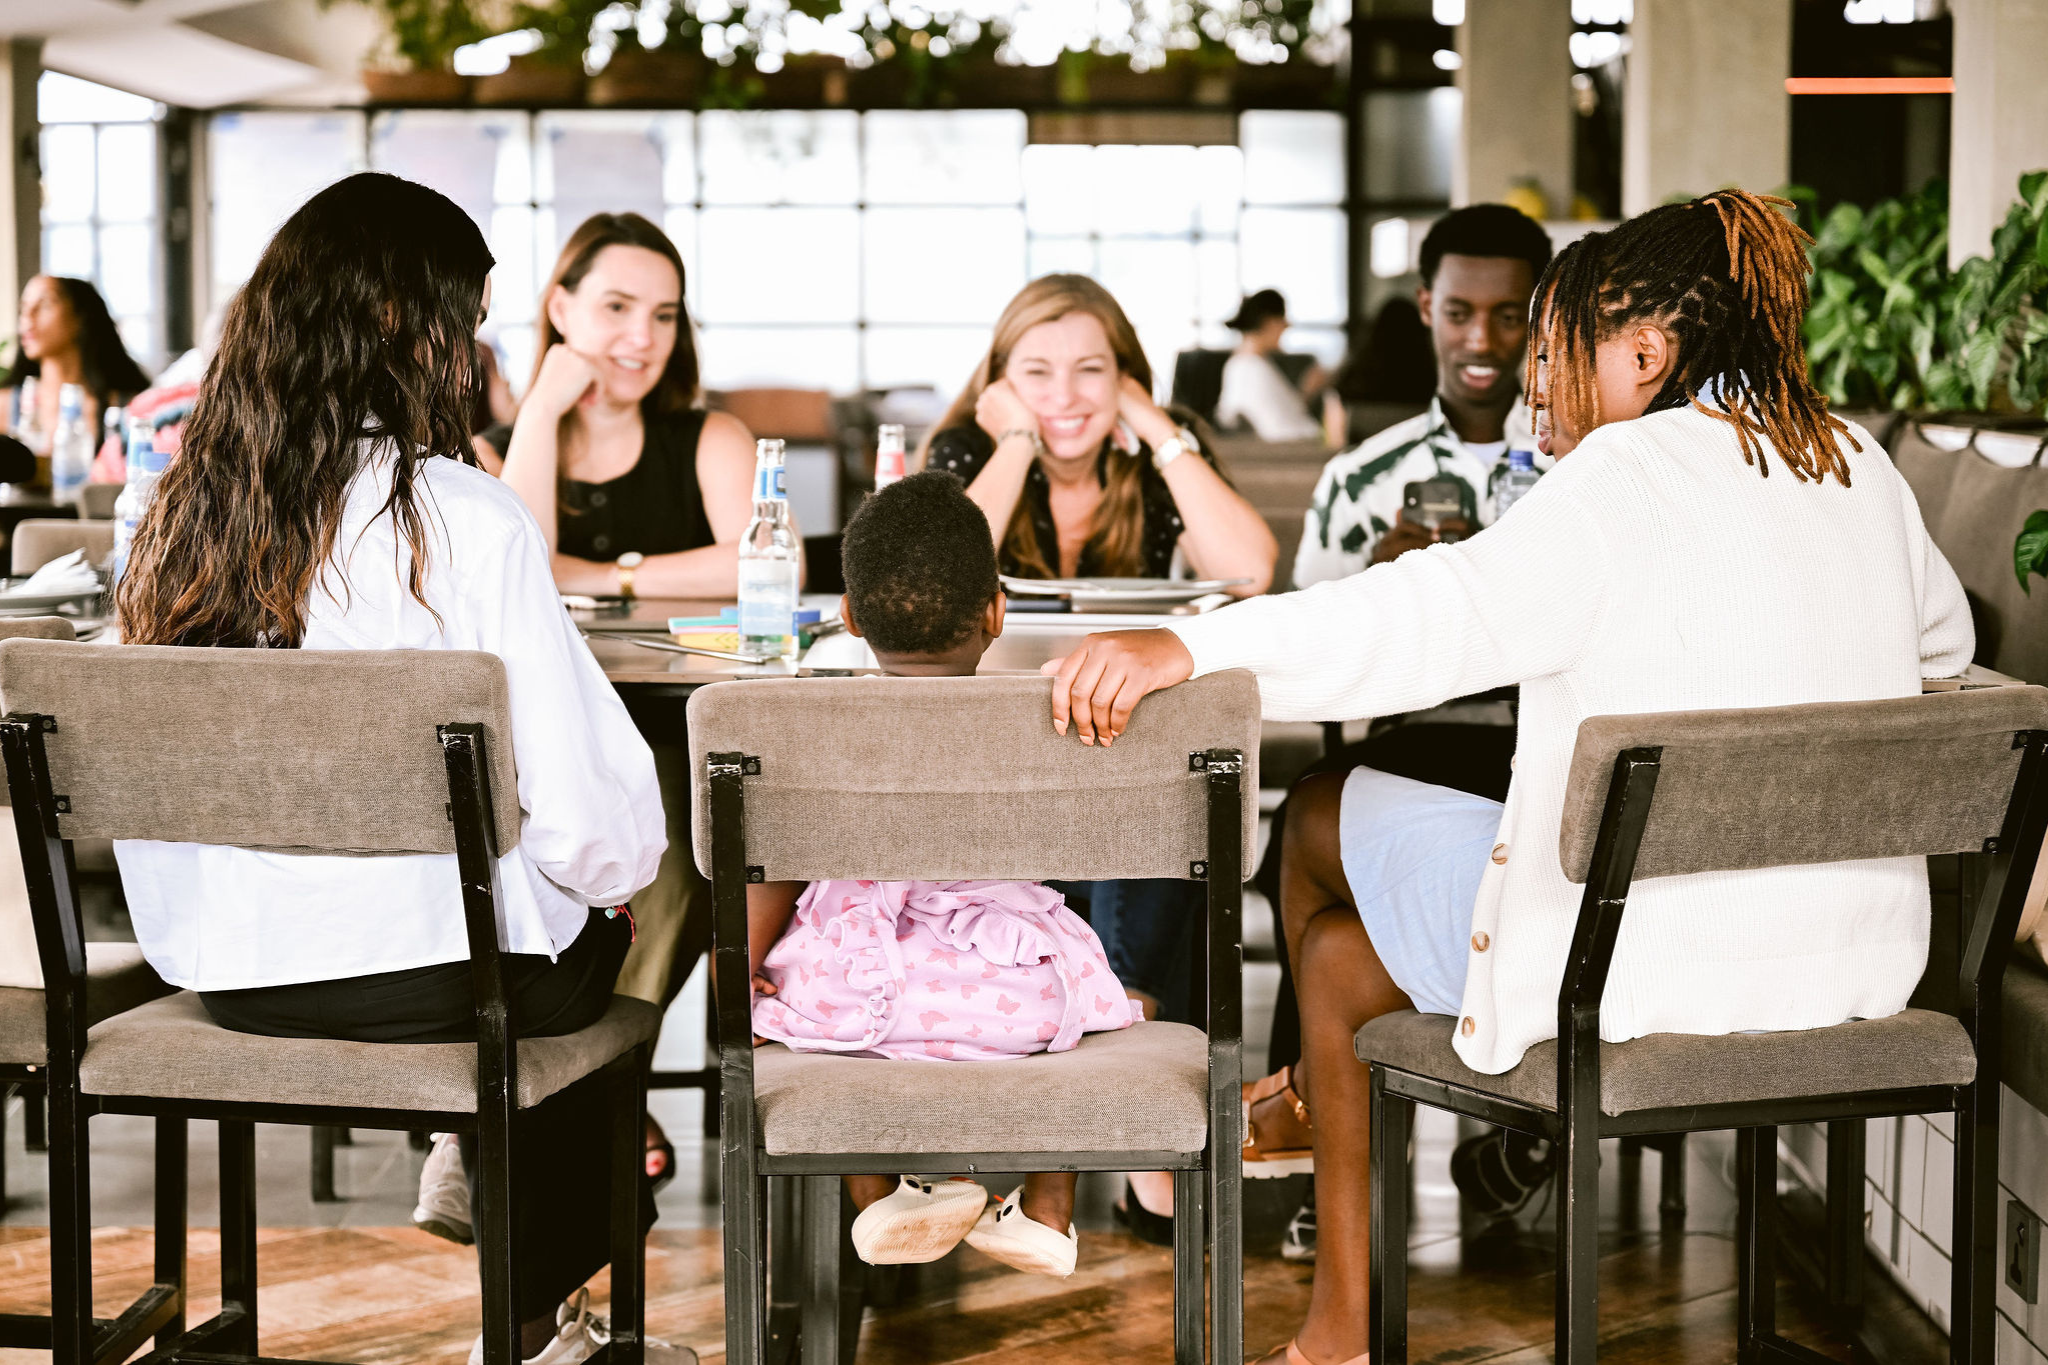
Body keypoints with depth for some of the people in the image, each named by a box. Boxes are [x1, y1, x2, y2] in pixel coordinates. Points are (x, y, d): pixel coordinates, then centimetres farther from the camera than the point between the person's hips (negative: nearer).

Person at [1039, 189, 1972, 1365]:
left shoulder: (1634, 472, -16)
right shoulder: (1859, 466, 7)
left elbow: (1449, 614, -31)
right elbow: (1944, 636, 25)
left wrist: (1188, 646, -39)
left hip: (1667, 958, -8)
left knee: (1319, 819, 16)